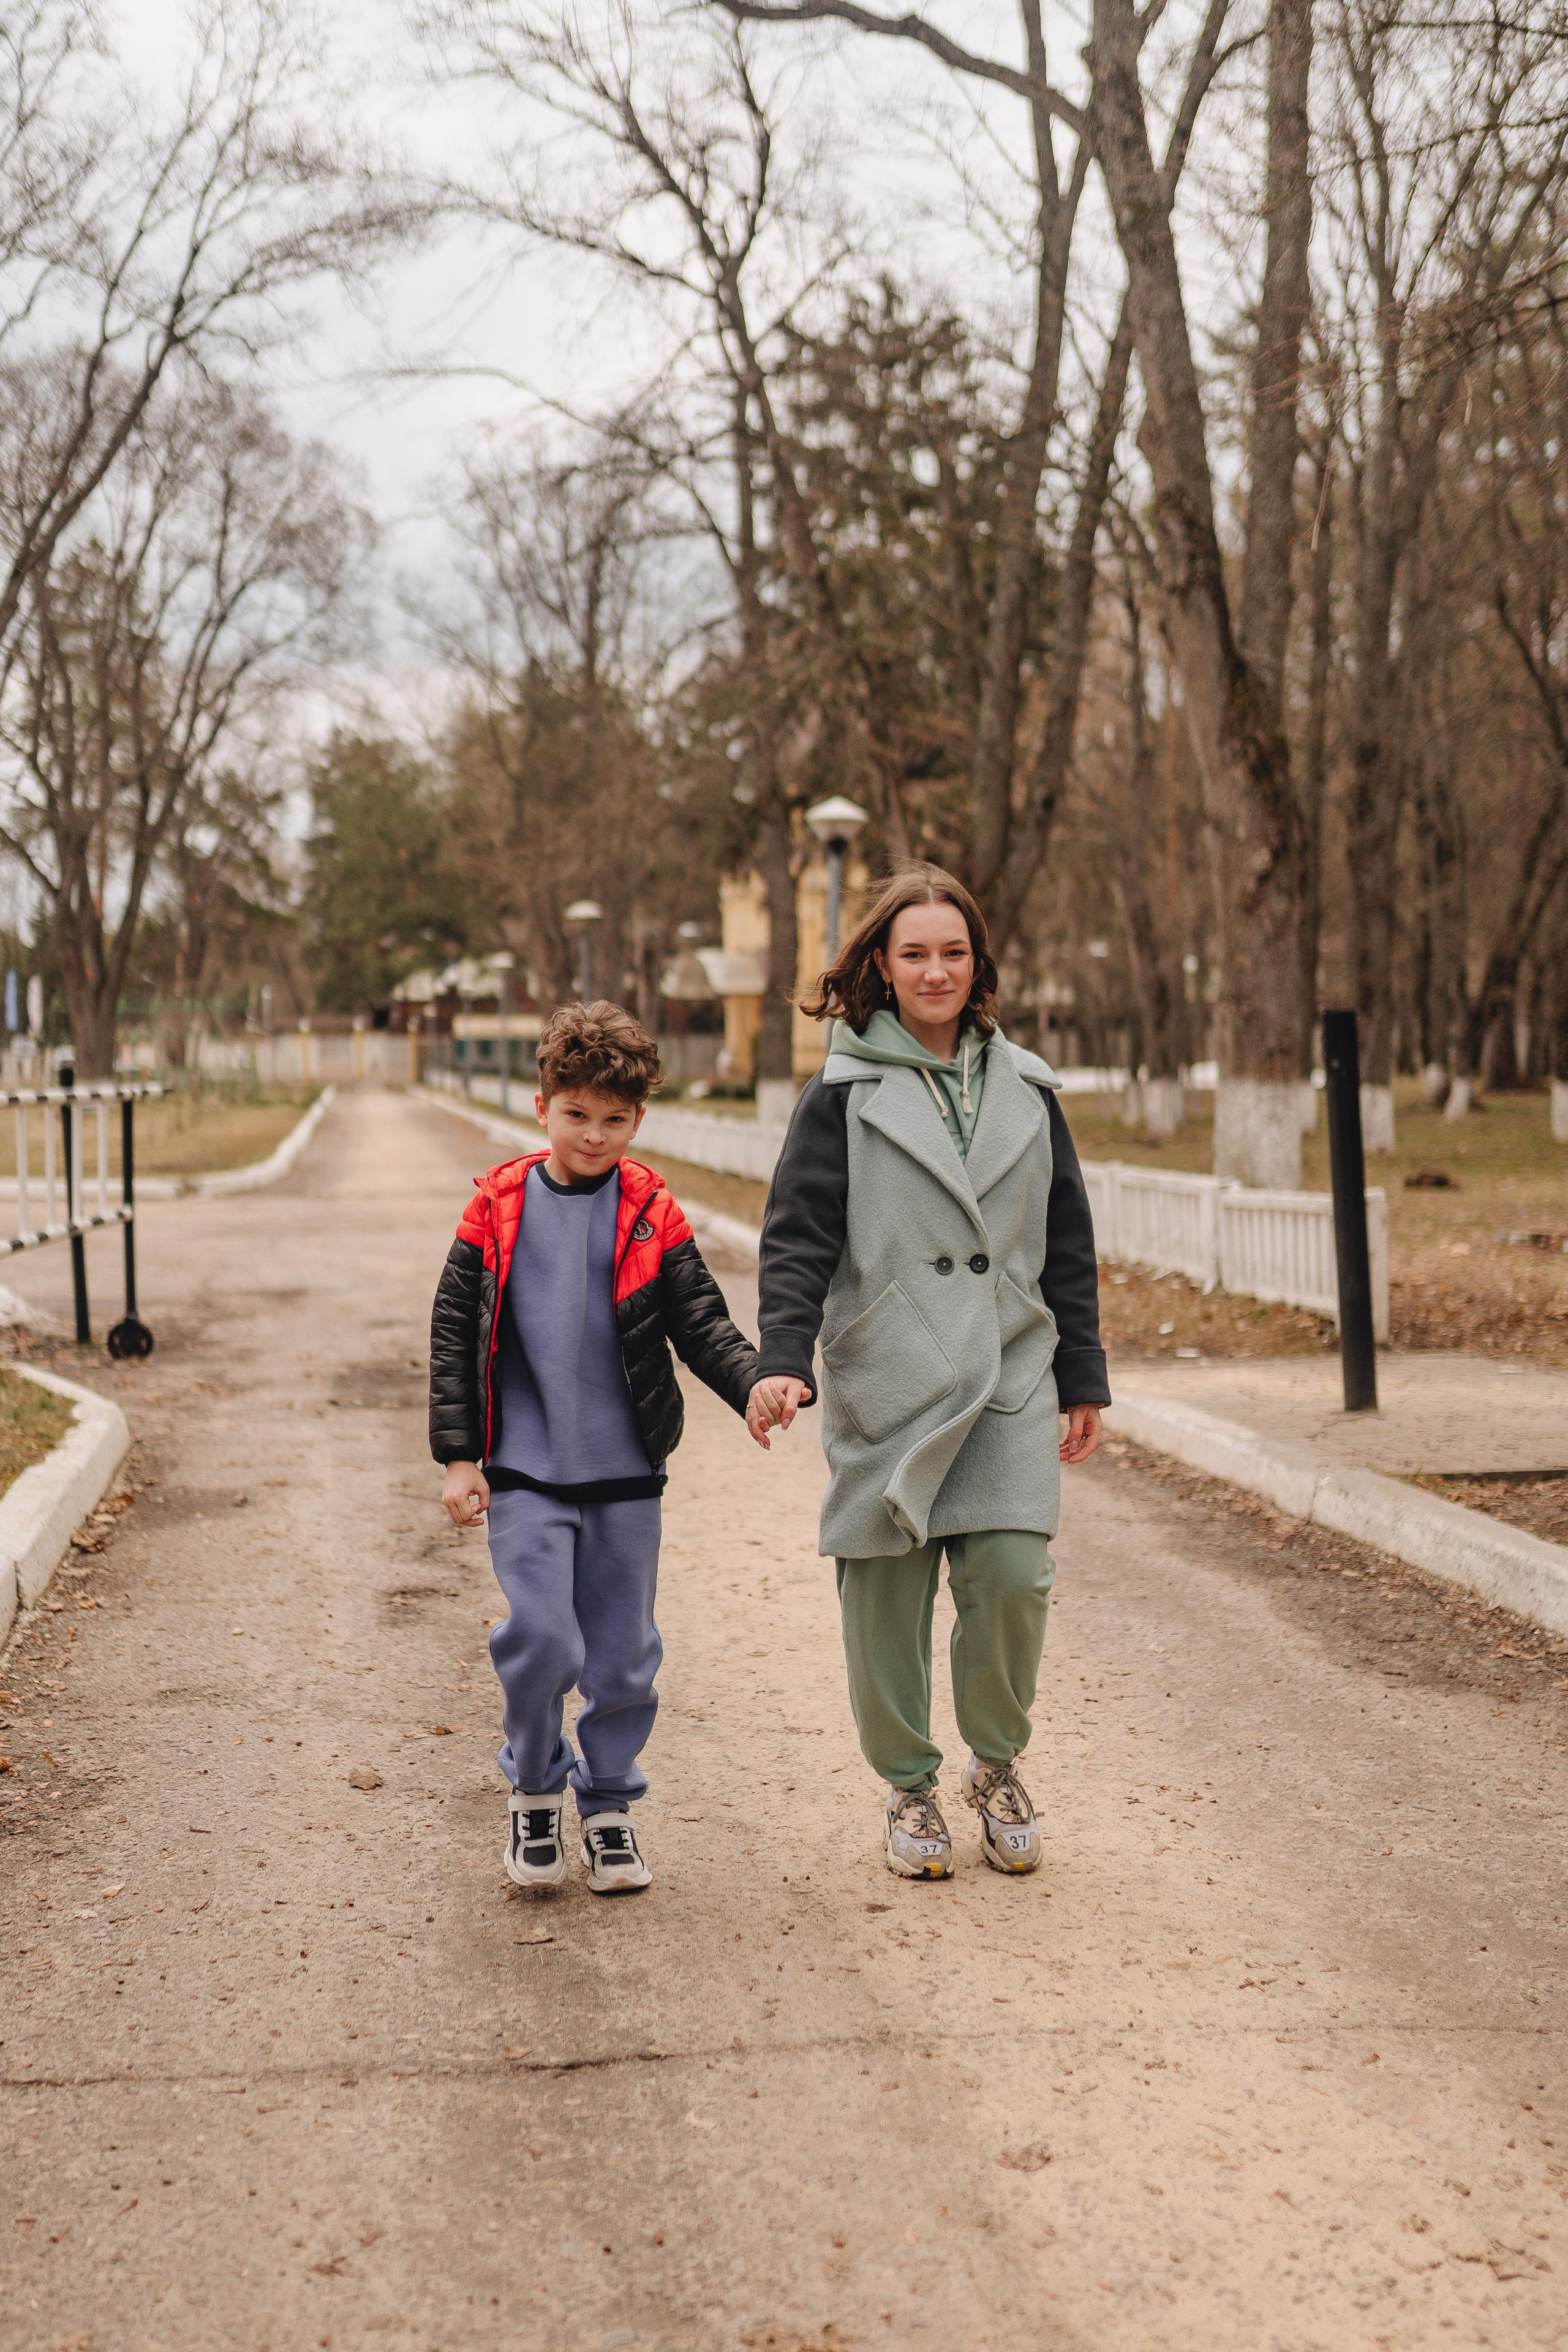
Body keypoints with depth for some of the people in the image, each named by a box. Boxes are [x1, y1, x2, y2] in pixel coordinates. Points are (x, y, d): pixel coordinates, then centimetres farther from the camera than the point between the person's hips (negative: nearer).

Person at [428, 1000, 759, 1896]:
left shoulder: (652, 1214, 1)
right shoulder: (499, 1208, 1)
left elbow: (701, 1324, -1)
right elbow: (455, 1333, 3)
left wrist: (758, 1381, -21)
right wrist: (459, 1455, -2)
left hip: (625, 1470, 1)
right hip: (525, 1468, -1)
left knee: (623, 1653, 7)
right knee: (541, 1640, -10)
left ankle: (610, 1805, 25)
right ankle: (535, 1789, 15)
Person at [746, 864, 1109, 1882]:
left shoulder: (1026, 1089, 11)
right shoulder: (846, 1091, 1)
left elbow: (1067, 1245, 15)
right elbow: (799, 1236, -3)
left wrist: (1084, 1378, 14)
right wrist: (783, 1360, -15)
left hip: (1009, 1381, 2)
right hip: (887, 1384, -2)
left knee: (1013, 1576, -9)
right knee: (889, 1597, 3)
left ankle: (998, 1762, 17)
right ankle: (910, 1787, 23)